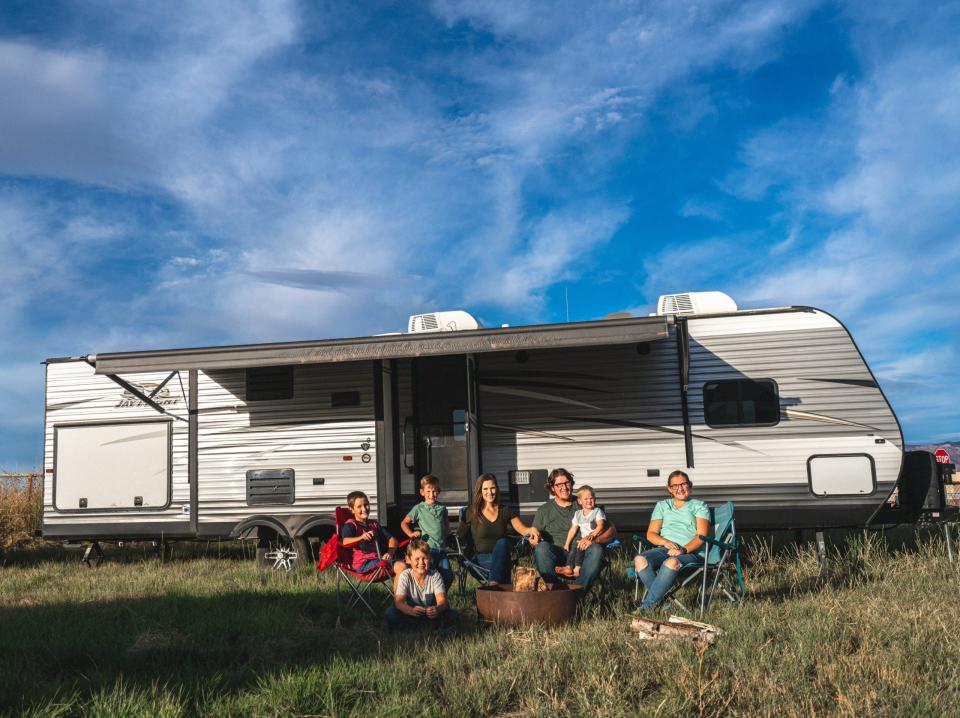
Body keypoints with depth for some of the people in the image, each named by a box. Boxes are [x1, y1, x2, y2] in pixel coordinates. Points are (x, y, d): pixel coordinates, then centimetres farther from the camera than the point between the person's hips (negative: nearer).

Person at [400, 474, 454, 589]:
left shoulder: (442, 508, 11)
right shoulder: (419, 509, -1)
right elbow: (404, 523, 6)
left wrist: (447, 532, 9)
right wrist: (411, 534, -7)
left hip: (441, 549, 4)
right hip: (427, 549, -4)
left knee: (448, 577, 4)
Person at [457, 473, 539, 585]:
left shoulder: (505, 510, 13)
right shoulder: (472, 513, 6)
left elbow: (522, 529, 5)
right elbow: (459, 536, 5)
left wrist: (531, 530, -18)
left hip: (502, 558, 2)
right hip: (482, 559, -2)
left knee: (502, 542, -33)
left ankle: (493, 582, -45)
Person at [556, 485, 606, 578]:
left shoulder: (598, 512, -3)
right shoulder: (578, 514, 14)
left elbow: (600, 526, -16)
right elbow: (573, 529, 13)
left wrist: (590, 537, -29)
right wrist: (567, 543, 4)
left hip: (596, 539, -6)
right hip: (584, 539, 6)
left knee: (580, 546, -25)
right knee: (573, 545, -18)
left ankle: (577, 568, -26)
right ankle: (569, 567, -22)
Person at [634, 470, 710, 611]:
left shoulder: (699, 506, 15)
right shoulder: (662, 506, 24)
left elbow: (702, 536, 1)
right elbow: (651, 534, 14)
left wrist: (683, 549, -18)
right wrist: (666, 542, -9)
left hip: (691, 552, -3)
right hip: (663, 549, 3)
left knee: (672, 562, -39)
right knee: (640, 560, -30)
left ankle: (646, 606, -34)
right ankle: (662, 600, -31)